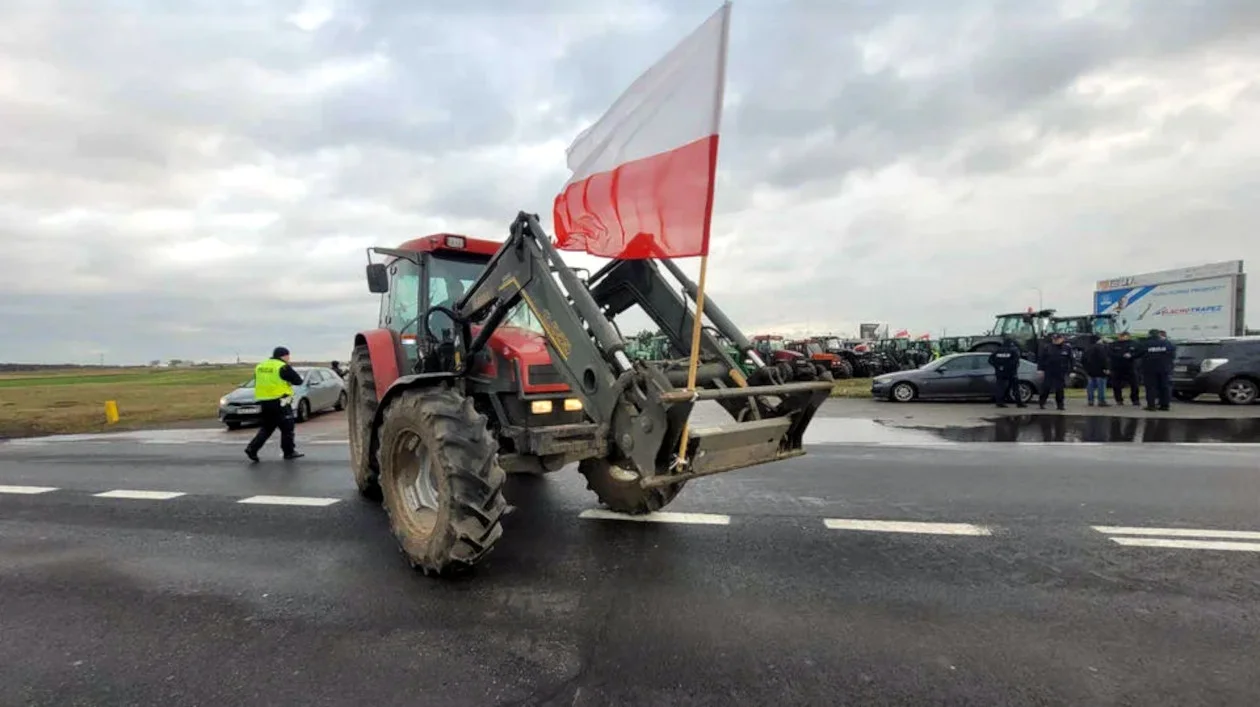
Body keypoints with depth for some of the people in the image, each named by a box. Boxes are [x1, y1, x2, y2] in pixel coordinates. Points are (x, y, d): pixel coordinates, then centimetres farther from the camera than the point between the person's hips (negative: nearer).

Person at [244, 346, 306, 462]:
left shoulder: (260, 366, 12)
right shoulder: (283, 367, -11)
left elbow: (257, 383, 21)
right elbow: (298, 381, -9)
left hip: (264, 401, 7)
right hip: (279, 402, -7)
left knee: (266, 427, 18)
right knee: (287, 428, 4)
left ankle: (252, 448, 6)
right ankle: (289, 452, 11)